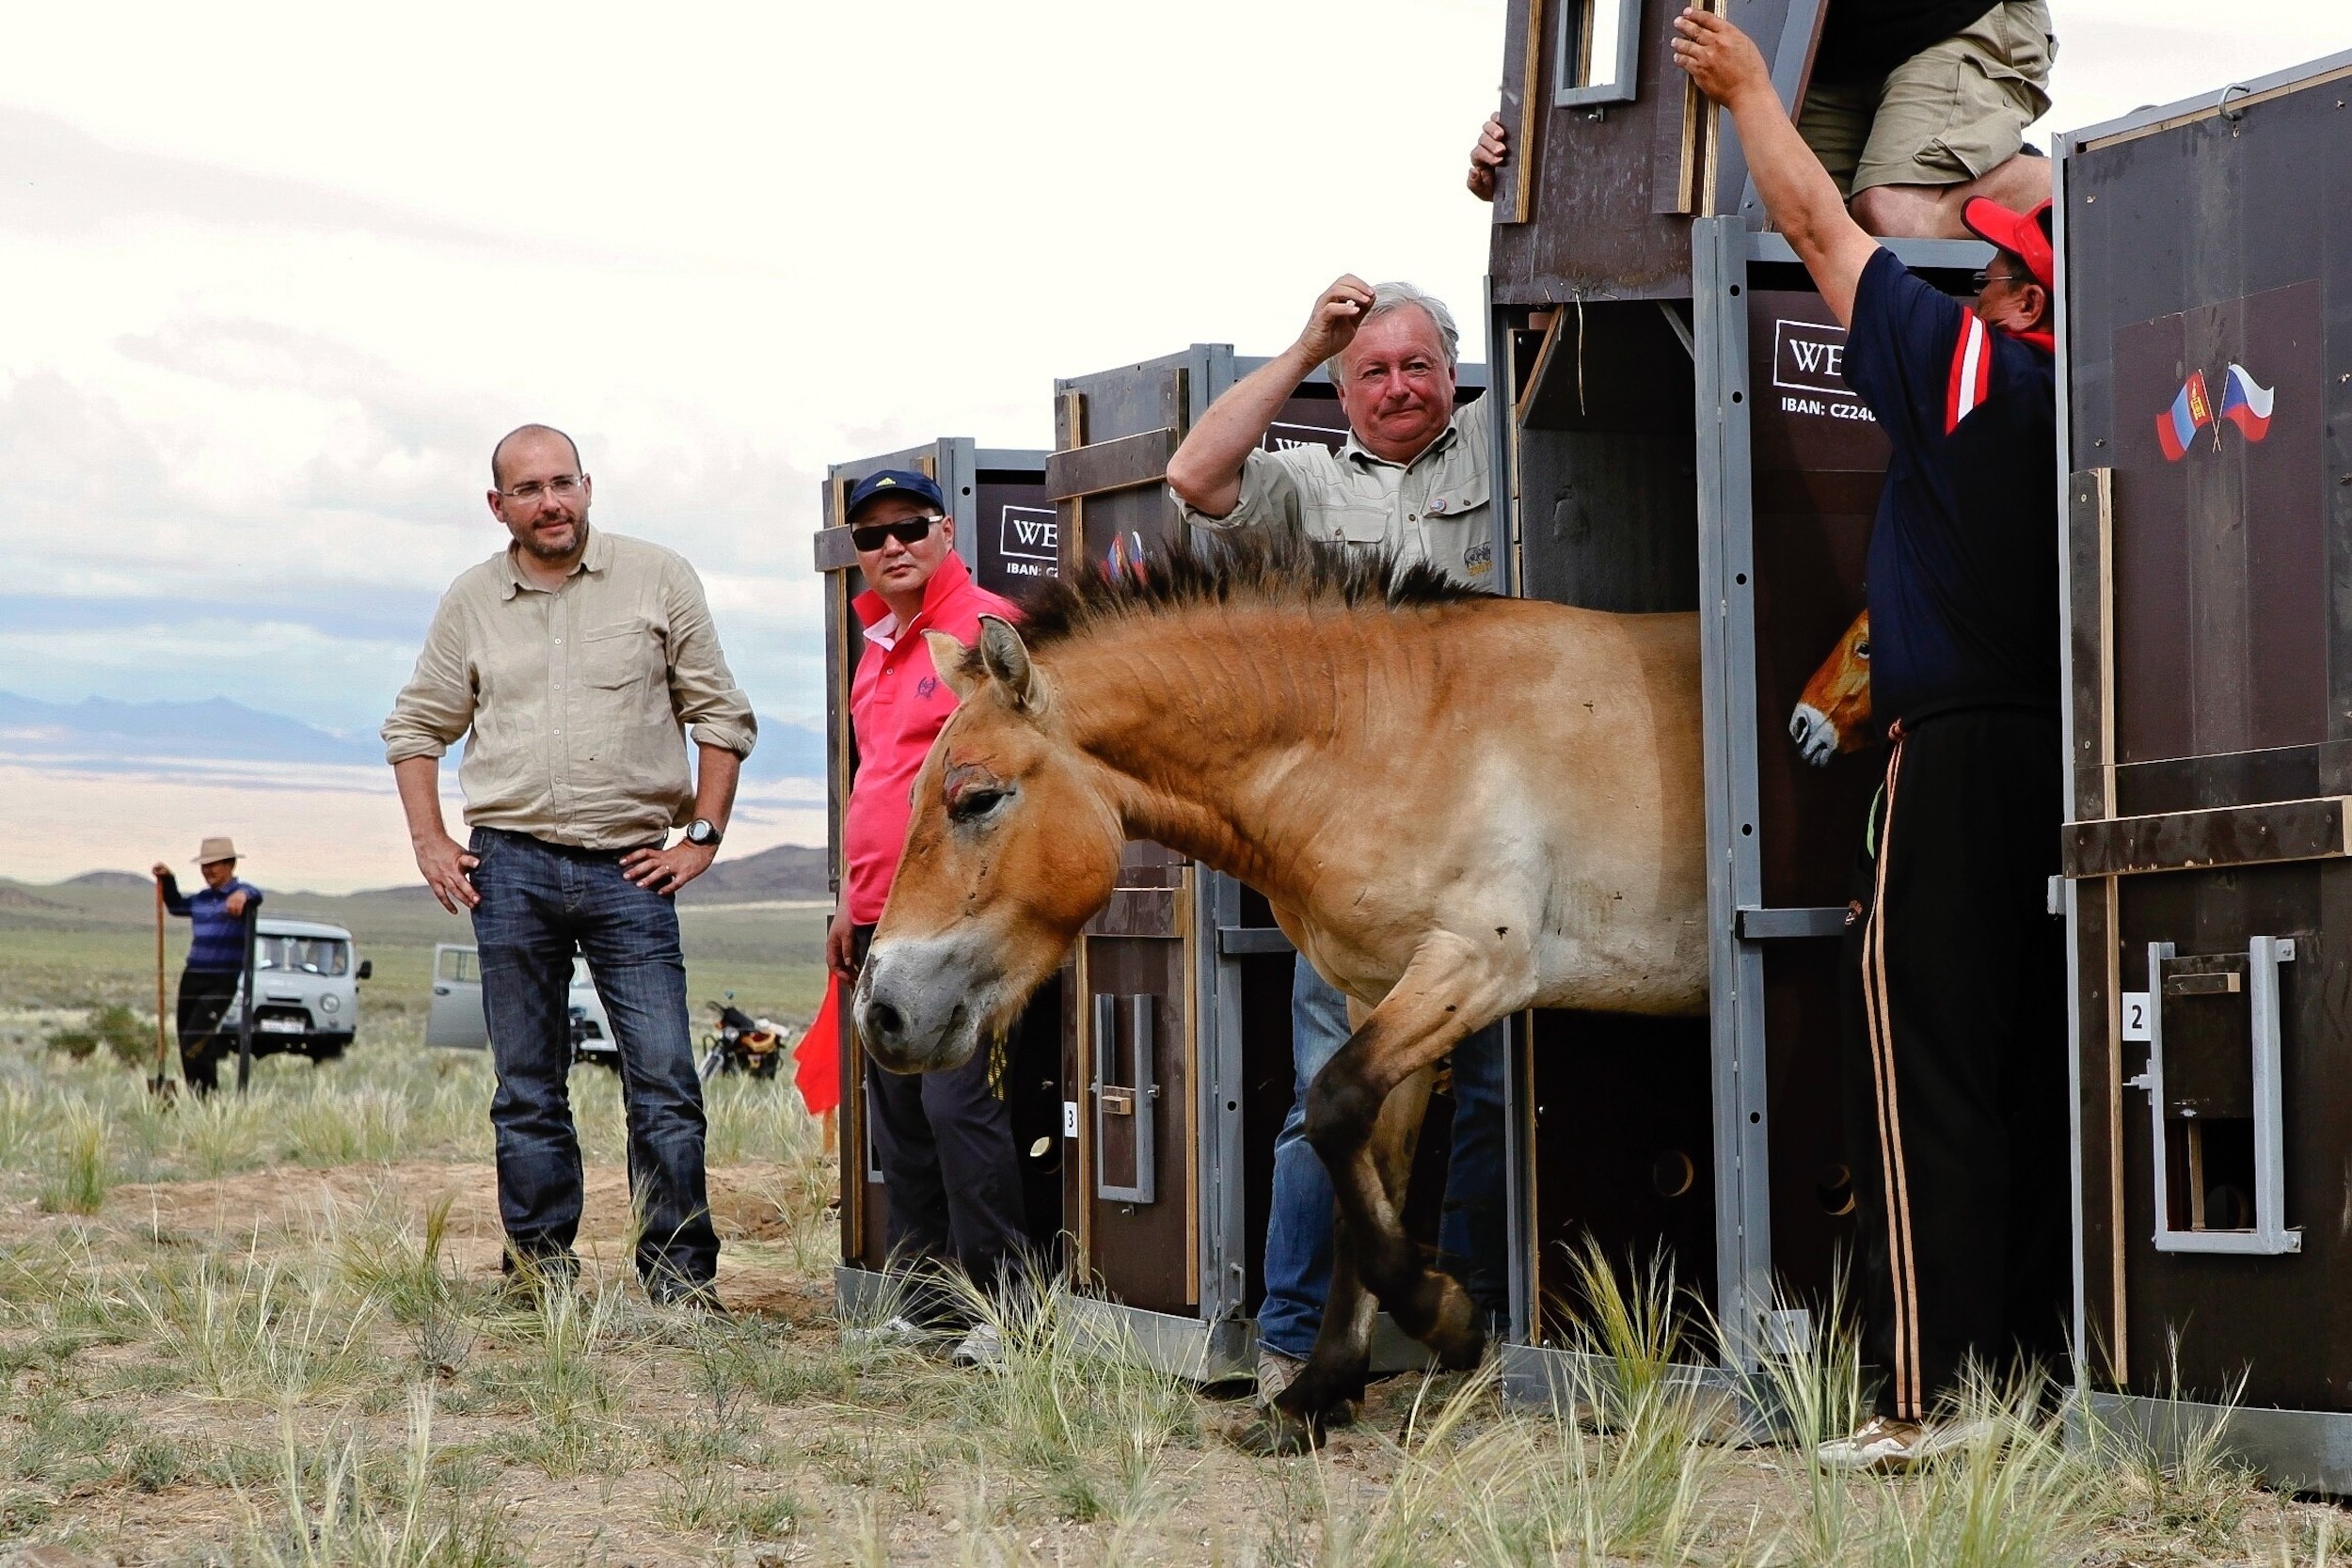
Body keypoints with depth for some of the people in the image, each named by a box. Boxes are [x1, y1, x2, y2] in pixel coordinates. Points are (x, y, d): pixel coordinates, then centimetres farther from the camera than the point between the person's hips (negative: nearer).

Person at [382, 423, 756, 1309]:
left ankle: (680, 1278, -2)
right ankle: (539, 1274, 13)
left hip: (630, 869, -2)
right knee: (527, 1092, 6)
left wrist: (701, 835, 0)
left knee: (664, 1085, -7)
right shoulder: (472, 603, 9)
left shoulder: (658, 581, 4)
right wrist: (429, 844, 7)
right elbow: (416, 727, 17)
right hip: (512, 869, 2)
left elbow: (720, 714, 7)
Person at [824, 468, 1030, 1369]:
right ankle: (924, 1303, 17)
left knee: (958, 1102, -13)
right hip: (880, 920, 9)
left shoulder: (986, 626, -8)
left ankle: (998, 1305, -9)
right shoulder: (880, 645, 19)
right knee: (896, 1114, 11)